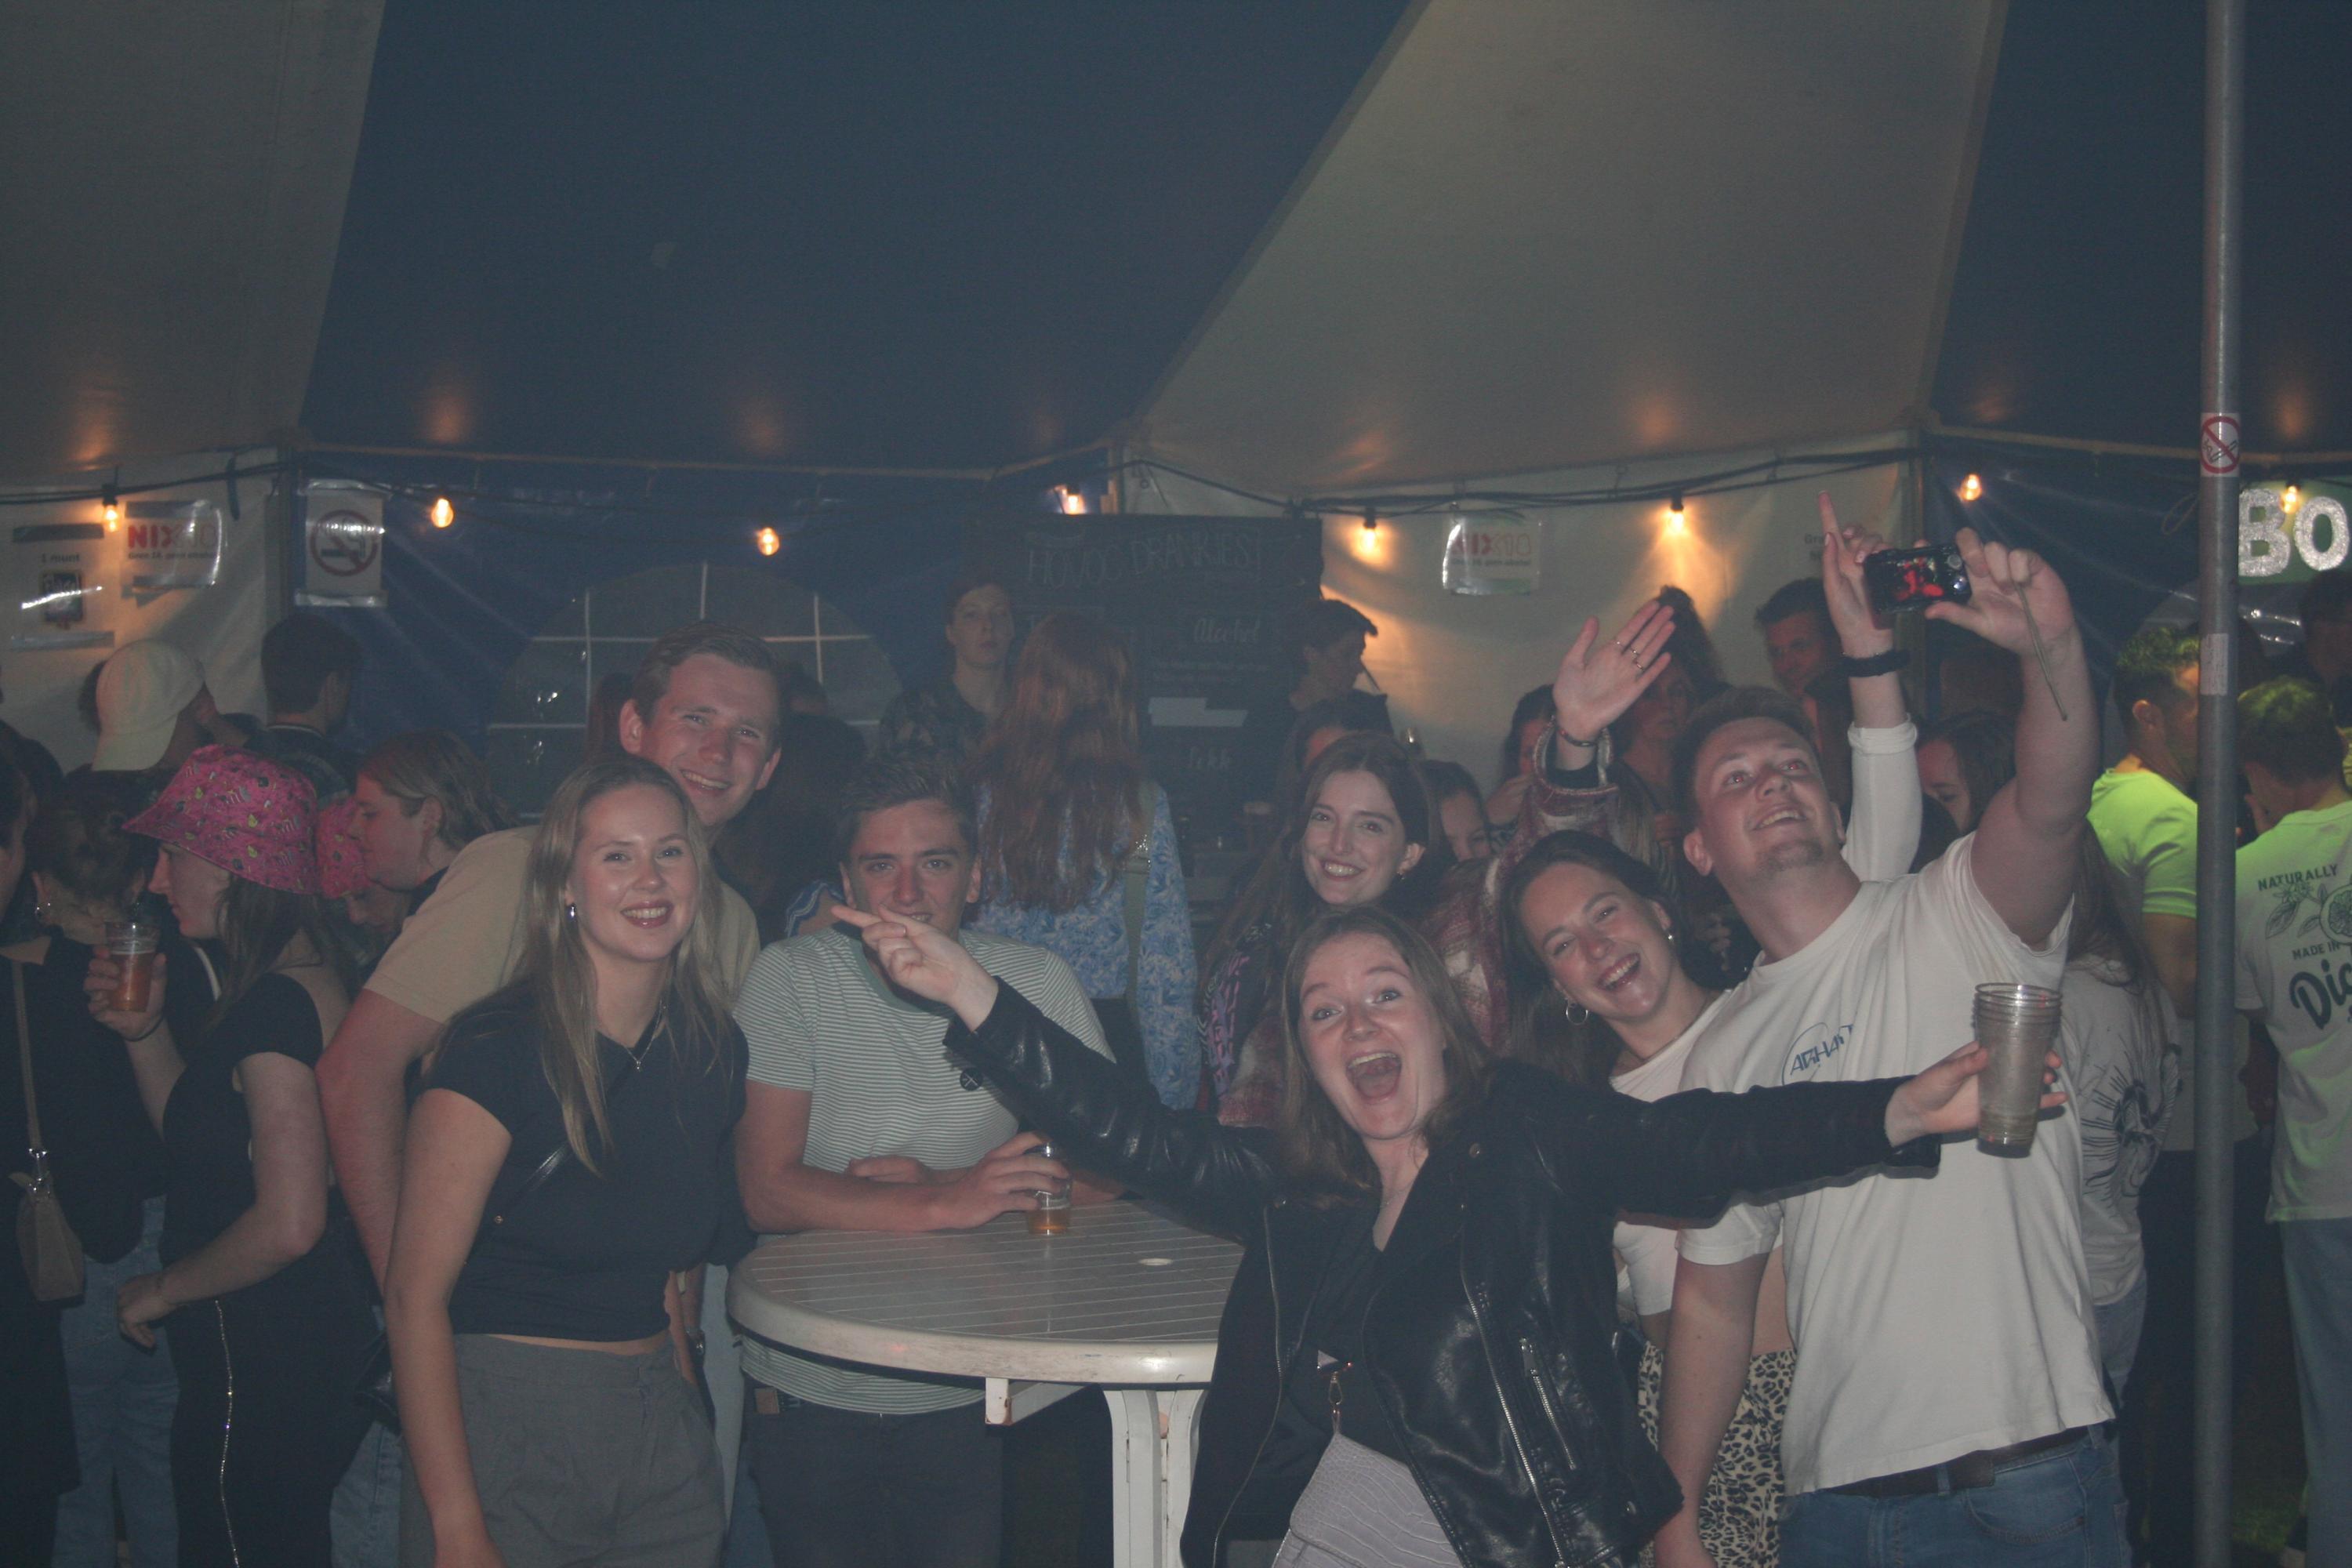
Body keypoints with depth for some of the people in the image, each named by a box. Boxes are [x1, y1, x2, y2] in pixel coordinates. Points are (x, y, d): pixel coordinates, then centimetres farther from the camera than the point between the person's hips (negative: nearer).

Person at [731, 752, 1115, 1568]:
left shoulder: (1037, 982, -5)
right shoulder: (791, 979, -10)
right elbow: (769, 1191, -17)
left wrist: (927, 1180, -18)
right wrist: (947, 1202, -30)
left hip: (965, 1400, 1)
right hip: (807, 1394, -1)